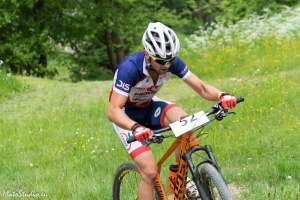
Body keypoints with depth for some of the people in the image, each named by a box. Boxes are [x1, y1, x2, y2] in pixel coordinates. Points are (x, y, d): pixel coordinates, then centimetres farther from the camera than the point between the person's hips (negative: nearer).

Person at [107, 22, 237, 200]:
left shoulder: (173, 62, -20)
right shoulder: (130, 67, -35)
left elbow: (202, 88, -16)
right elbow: (113, 111, -39)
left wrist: (222, 96, -38)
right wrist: (136, 128, -58)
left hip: (148, 106, 5)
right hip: (127, 116, -5)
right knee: (150, 172, -20)